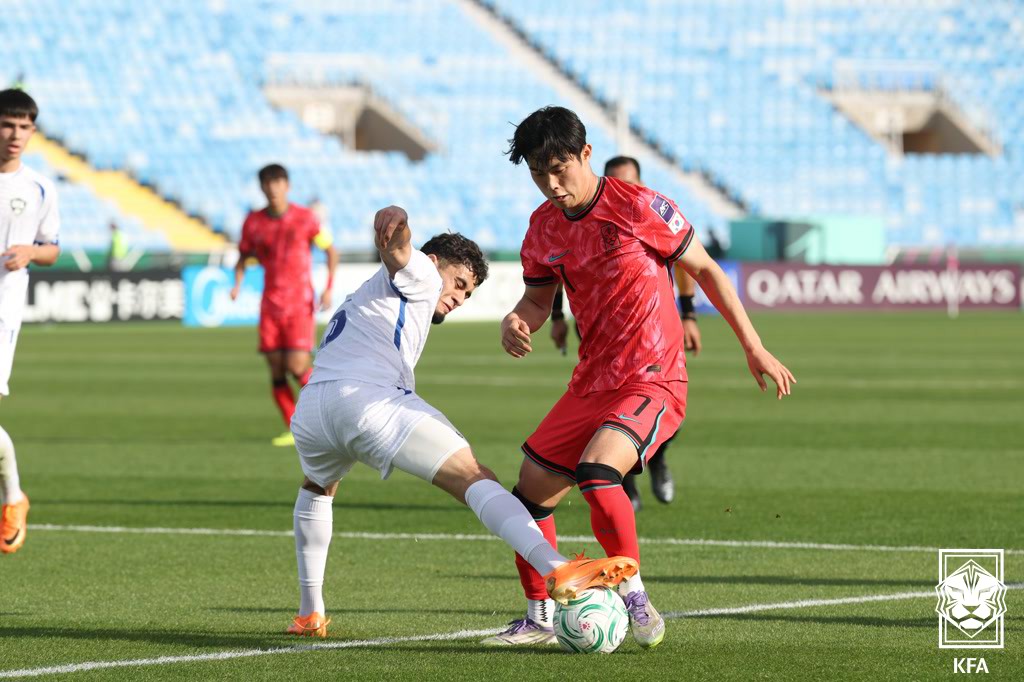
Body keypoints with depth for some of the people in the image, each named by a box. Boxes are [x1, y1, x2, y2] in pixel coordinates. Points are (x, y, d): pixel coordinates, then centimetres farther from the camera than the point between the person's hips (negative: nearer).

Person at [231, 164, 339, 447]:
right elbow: (243, 256, 15)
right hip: (270, 304, 3)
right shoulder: (254, 222, 3)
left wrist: (329, 288, -5)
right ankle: (294, 431, 8)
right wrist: (237, 283, -3)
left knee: (297, 366, -14)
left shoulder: (305, 218, -5)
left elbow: (331, 250, 5)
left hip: (300, 303, -3)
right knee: (276, 369, -1)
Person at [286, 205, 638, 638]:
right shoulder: (419, 273, 17)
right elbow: (395, 247, -5)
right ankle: (555, 570, -39)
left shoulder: (363, 299, 42)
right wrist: (393, 221, -27)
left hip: (309, 409, 8)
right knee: (475, 480, -19)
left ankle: (310, 613, 39)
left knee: (318, 488, 40)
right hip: (369, 399, -8)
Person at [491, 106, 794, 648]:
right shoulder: (544, 226, 5)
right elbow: (539, 298, 18)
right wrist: (516, 321, -7)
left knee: (595, 472, -30)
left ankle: (633, 593, -14)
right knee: (529, 494, 5)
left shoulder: (636, 206, -12)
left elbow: (704, 270, -3)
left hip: (654, 380, -7)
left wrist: (754, 349, -2)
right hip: (592, 382, 7)